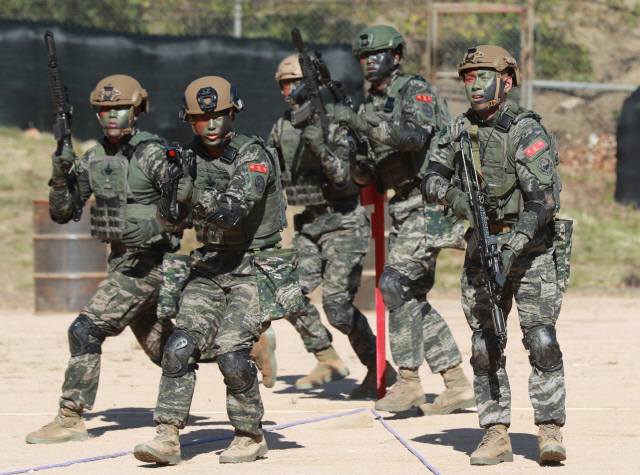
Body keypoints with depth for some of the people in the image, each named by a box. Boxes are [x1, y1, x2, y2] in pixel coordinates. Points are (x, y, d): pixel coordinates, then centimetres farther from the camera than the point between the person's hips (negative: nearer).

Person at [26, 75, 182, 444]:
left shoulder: (153, 155, -13)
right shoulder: (94, 158, 8)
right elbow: (62, 213, 7)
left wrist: (153, 226, -29)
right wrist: (60, 175, -11)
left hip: (150, 259, -8)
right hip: (121, 259, 8)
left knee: (86, 330, -16)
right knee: (160, 347, 17)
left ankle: (71, 419, -12)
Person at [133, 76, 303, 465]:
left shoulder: (253, 155, -14)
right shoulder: (190, 157, 5)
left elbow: (233, 212, -26)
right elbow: (169, 218, 4)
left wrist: (203, 197, -43)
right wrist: (174, 182, -14)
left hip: (254, 268, -5)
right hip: (209, 268, 6)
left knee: (231, 352, -18)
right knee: (181, 347, -10)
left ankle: (251, 437, 1)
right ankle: (167, 438, -10)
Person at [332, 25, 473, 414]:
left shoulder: (415, 90, -8)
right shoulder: (370, 106, 16)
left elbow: (416, 134, -29)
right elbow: (365, 175, 15)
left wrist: (362, 123, -35)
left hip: (432, 203, -9)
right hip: (406, 209, 9)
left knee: (396, 284, -18)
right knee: (413, 297, 7)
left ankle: (409, 382, -14)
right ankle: (458, 386, 11)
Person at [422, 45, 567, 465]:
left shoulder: (528, 132, -13)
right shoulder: (460, 130, 6)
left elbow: (542, 199, -20)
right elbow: (432, 178, 10)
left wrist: (512, 249, -28)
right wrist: (453, 196, -13)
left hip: (529, 247, -5)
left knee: (541, 340, -14)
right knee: (484, 347, 2)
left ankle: (550, 431, -9)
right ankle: (496, 435, 5)